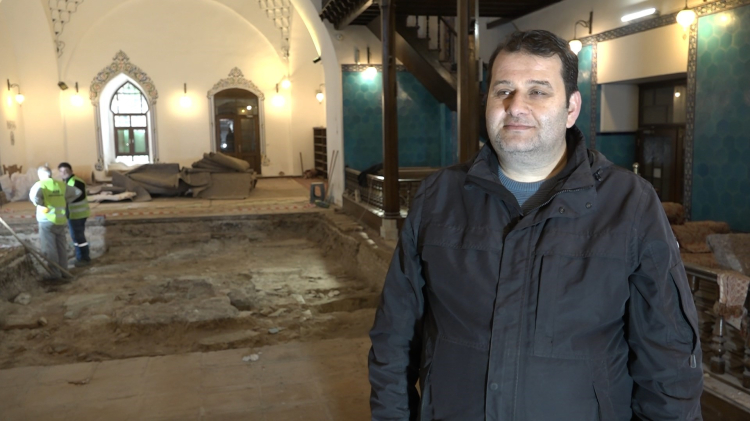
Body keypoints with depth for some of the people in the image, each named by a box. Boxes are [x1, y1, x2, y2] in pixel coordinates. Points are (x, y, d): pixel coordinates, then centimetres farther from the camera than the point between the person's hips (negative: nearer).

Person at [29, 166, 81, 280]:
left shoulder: (40, 185, -10)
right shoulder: (61, 184, 5)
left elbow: (34, 195, -31)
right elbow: (77, 192, 11)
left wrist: (40, 205, -14)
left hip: (47, 221, -5)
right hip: (60, 221, 5)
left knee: (50, 249, 2)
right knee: (61, 247, 15)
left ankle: (55, 273, 5)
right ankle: (63, 270, 21)